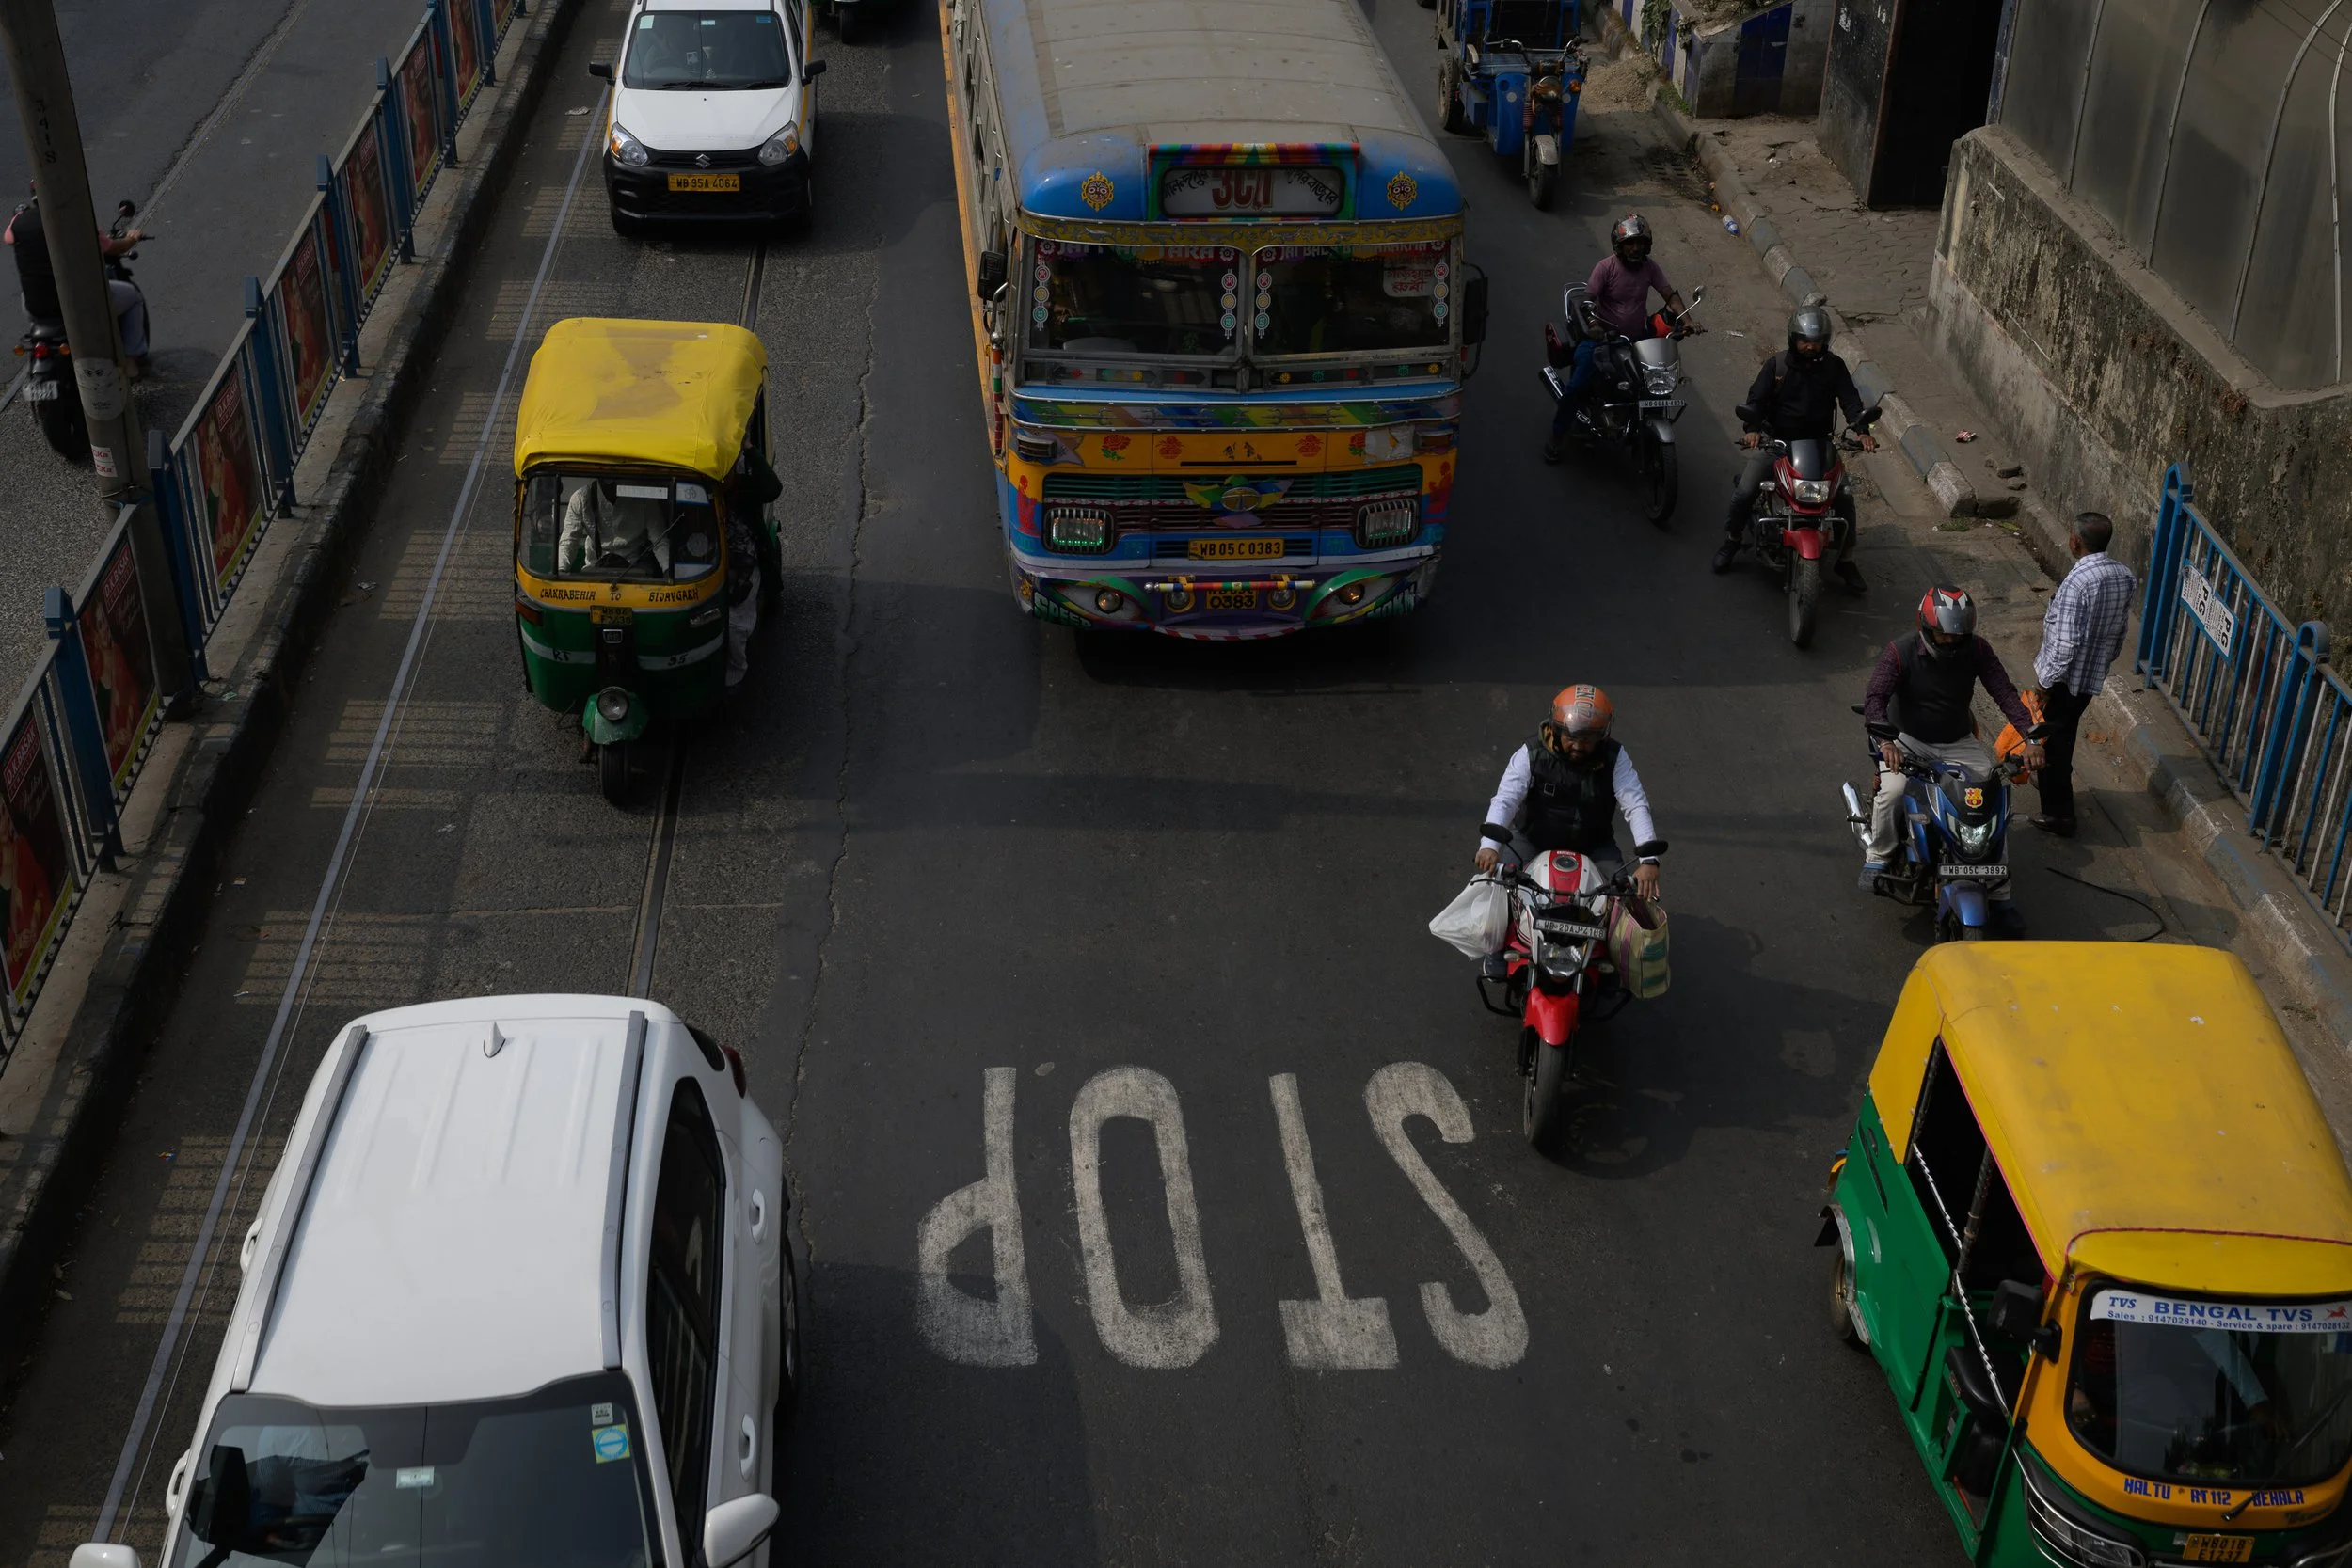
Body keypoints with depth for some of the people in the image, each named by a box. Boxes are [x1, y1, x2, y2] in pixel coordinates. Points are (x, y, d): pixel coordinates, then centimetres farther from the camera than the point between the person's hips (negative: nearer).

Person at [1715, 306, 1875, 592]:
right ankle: (1732, 540, 12)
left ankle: (1846, 560, 4)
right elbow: (1756, 398, -14)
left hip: (1819, 442, 1)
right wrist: (1752, 429, -34)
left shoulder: (1834, 366, -2)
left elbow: (1850, 400, -8)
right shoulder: (1777, 365, -6)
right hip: (1775, 440, -1)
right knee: (1744, 493, -16)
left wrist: (1861, 431, -27)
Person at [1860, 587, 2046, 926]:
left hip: (1958, 743, 3)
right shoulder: (1901, 653, -16)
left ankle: (1999, 891, 4)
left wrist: (2030, 738, -27)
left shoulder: (1977, 650, -8)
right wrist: (1885, 742, -45)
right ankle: (1878, 856, -5)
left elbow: (2005, 692, -13)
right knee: (1892, 791, -32)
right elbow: (1875, 699, -26)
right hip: (1909, 741, -3)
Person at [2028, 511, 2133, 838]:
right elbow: (2120, 630, 8)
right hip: (2094, 676, 8)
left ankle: (2059, 814, 17)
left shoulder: (2079, 580, -30)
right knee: (2064, 734, 29)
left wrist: (2046, 682, -18)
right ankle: (2054, 782, 49)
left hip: (2066, 676, -8)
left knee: (2052, 740, 8)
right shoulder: (2123, 575, -4)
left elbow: (2065, 643, -28)